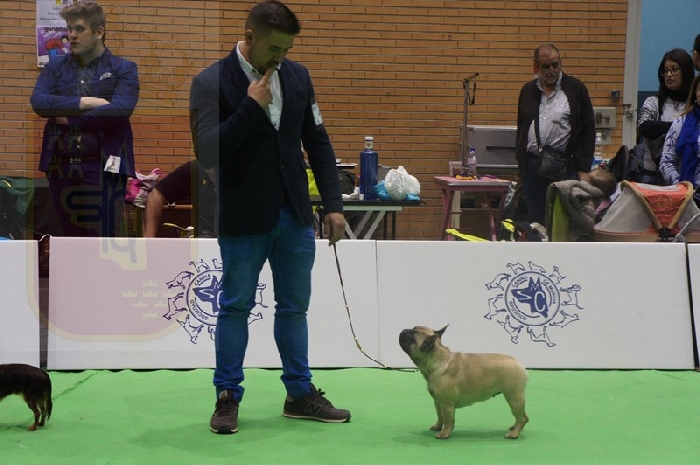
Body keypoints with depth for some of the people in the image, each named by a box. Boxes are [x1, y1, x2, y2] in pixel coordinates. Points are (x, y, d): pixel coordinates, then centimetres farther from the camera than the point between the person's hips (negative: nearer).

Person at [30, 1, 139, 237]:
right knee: (69, 236, 11)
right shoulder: (55, 66, 11)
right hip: (61, 165, 4)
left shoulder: (123, 69, 1)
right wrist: (85, 103, -13)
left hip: (103, 166, -4)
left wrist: (69, 118, -10)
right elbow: (38, 102, -4)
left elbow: (119, 110, -15)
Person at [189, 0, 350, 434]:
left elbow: (318, 142, 10)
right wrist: (251, 107, -22)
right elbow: (208, 152, -19)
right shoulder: (211, 82, -11)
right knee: (235, 307, 6)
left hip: (295, 214, 5)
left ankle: (301, 393, 23)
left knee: (295, 306, 12)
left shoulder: (297, 75, 5)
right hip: (243, 218, -4)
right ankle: (228, 397, 17)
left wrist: (334, 204, 5)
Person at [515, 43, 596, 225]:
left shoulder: (575, 89, 2)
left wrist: (583, 169, -5)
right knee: (533, 222, 4)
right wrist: (520, 166, 15)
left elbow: (588, 130, 1)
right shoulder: (528, 91, 13)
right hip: (531, 166, 4)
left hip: (565, 166, -4)